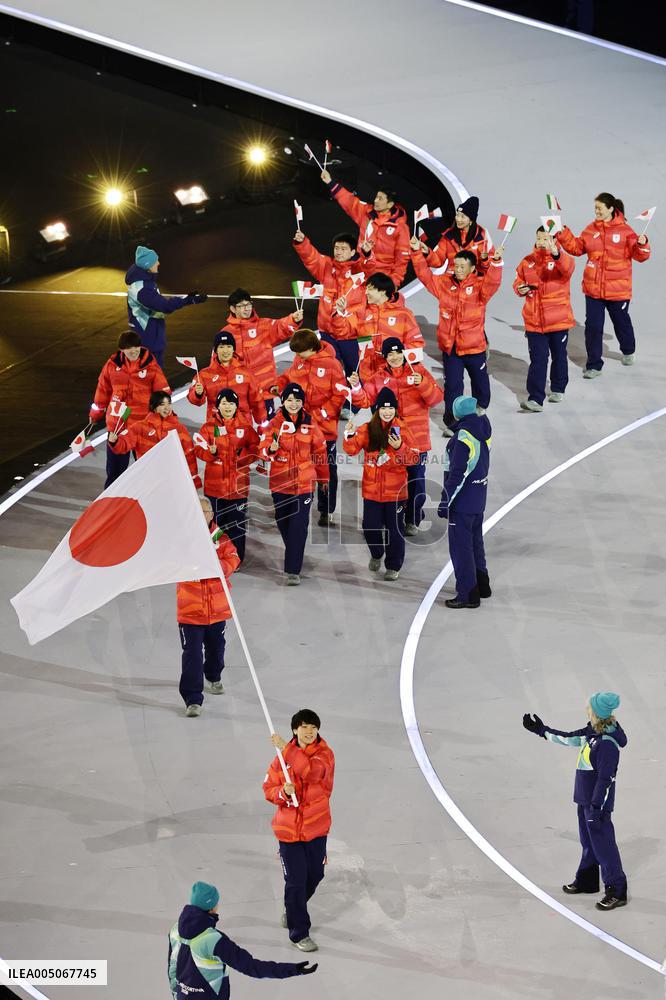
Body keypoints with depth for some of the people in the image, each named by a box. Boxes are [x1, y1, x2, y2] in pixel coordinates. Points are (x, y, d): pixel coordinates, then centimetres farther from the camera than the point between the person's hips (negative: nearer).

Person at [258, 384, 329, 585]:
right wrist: (271, 449, -34)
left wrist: (324, 478, 19)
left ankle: (293, 570, -8)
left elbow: (320, 451, 12)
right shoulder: (274, 423, -2)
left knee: (299, 526, -9)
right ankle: (293, 559, 36)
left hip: (304, 483, -1)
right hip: (280, 482, 1)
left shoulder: (310, 424, 2)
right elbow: (263, 449, -11)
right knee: (283, 523, 12)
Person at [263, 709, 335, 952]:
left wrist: (287, 749, -36)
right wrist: (283, 792, -23)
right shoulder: (282, 756, -6)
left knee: (315, 875, 17)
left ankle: (293, 909, 45)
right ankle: (299, 932, 12)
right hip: (289, 829, -1)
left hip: (316, 827, 1)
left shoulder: (325, 754, -10)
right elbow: (268, 789, 0)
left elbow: (312, 772, -32)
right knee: (296, 881, -1)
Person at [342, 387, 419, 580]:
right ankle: (376, 554, 36)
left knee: (395, 529, 4)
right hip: (372, 489, 2)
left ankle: (393, 566, 19)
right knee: (370, 527, 6)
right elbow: (351, 449, -9)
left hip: (395, 490, -2)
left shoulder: (402, 430, -4)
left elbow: (414, 458, -7)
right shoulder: (367, 429, 1)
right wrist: (350, 435, -28)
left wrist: (400, 447, -25)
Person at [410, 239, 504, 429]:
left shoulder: (480, 285, -8)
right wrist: (417, 252, -8)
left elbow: (492, 281, -27)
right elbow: (425, 274, 2)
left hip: (474, 347, -1)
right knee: (452, 386, 5)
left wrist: (496, 261, -43)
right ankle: (451, 422, 12)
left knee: (480, 383, 17)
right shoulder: (445, 283, 2)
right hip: (450, 347, 2)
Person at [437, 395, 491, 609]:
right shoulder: (483, 432, 4)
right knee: (475, 542, 22)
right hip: (479, 499, 9)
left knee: (460, 546, -1)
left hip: (463, 501, -9)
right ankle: (481, 584, 34)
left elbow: (457, 473, -22)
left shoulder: (463, 438, -22)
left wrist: (445, 501, -16)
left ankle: (468, 594, 1)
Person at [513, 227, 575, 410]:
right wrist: (521, 289, -8)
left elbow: (567, 268, -32)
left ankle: (558, 389, 36)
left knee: (559, 356, 16)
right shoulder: (528, 261, 4)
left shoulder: (561, 259, -8)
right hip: (534, 321, 2)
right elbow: (519, 281, 15)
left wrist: (556, 254, -49)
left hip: (558, 319, -2)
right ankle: (535, 399, -6)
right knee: (538, 360, -3)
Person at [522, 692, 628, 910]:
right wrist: (541, 730, 21)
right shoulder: (592, 732, 1)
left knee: (602, 844, -3)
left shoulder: (607, 744, -27)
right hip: (585, 798, 10)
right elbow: (569, 739, 17)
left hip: (598, 801, -10)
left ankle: (616, 892, 6)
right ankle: (586, 881, 38)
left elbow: (605, 779, -24)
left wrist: (597, 807, -21)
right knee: (588, 841, 22)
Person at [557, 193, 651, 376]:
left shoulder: (624, 230, -10)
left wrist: (642, 245, -31)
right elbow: (577, 248, 10)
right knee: (593, 326, 1)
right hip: (593, 288, 3)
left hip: (618, 289, -3)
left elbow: (639, 256, -11)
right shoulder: (591, 229, 3)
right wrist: (563, 235, 0)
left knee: (621, 322, 18)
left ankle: (628, 351, 45)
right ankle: (594, 365, 11)